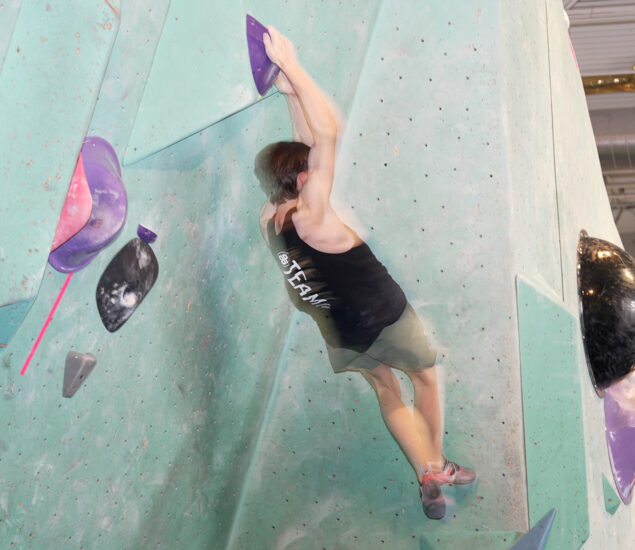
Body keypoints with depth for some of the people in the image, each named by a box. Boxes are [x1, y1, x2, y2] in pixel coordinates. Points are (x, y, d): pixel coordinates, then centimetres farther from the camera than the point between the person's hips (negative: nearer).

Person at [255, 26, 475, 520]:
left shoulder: (269, 218, -6)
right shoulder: (311, 216, -26)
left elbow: (307, 146, 3)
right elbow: (329, 133, -29)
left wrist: (291, 93, 3)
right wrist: (291, 66, -23)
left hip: (342, 337, 7)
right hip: (385, 318, -7)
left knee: (387, 391, 24)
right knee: (426, 374, 21)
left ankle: (428, 477, 27)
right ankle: (437, 465, 35)